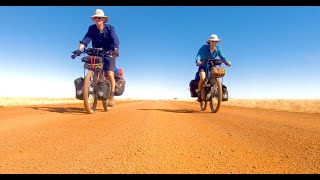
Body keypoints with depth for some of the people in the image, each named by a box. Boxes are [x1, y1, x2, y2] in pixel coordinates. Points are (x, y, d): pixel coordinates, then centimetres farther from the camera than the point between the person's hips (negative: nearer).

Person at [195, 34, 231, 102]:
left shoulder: (218, 48, -8)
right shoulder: (204, 47, -18)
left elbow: (222, 57, -15)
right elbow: (198, 56, -31)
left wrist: (226, 62, -36)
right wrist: (198, 62, -52)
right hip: (203, 66, -4)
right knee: (202, 78, -28)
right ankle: (199, 94, -10)